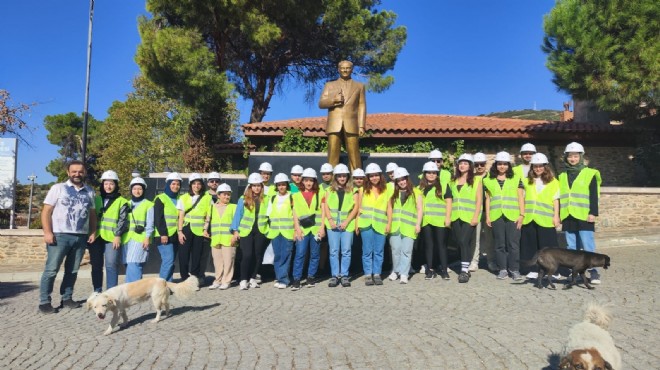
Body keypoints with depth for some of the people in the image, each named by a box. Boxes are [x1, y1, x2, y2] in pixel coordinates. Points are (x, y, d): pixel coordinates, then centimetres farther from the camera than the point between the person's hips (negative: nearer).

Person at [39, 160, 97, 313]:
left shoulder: (89, 191, 13)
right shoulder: (58, 188, 1)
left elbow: (92, 213, 17)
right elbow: (46, 211, -4)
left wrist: (93, 232, 6)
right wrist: (47, 232, -13)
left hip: (81, 237, 4)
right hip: (60, 235, -4)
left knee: (72, 270, 10)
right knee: (51, 269, -2)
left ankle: (67, 298, 20)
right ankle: (44, 301, 5)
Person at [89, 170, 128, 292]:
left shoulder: (121, 201, 5)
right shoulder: (96, 199, 15)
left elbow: (122, 220, -1)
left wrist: (118, 235, -12)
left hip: (112, 238, -4)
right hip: (96, 237, 4)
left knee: (111, 265, -7)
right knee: (96, 266, 9)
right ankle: (97, 291, 19)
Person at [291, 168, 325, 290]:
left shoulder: (320, 194, 9)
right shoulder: (297, 195, 8)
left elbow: (322, 211, 5)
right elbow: (295, 213, 5)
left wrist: (322, 227, -3)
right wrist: (297, 229, -5)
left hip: (316, 228, 1)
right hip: (303, 229, -1)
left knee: (315, 254, 5)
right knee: (300, 254, -7)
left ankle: (311, 277, 17)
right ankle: (296, 279, -3)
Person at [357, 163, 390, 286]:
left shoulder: (385, 190, 8)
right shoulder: (363, 190, 8)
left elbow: (388, 208, 7)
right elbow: (359, 208, 6)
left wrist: (389, 224, 1)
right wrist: (357, 223, 1)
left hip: (380, 224, 0)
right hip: (366, 224, 0)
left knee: (379, 251, 4)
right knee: (367, 251, 3)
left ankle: (377, 274, 12)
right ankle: (368, 275, 8)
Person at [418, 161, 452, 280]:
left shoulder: (443, 185, 3)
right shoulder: (421, 187, 13)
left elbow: (448, 202, 0)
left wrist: (448, 218, -8)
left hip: (440, 221, -3)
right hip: (426, 221, 3)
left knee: (441, 245, 2)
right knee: (428, 245, 7)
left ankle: (444, 270, 8)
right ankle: (430, 270, 14)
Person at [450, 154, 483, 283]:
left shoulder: (476, 180, 2)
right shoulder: (453, 180, 15)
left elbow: (479, 200, -3)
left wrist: (476, 217, -11)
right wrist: (449, 216, 7)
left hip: (469, 217, -4)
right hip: (456, 217, 5)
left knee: (464, 241, -15)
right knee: (459, 243, 6)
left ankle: (465, 270, -13)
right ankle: (464, 268, 17)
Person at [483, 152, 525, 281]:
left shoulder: (516, 179, 8)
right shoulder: (489, 180, 11)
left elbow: (520, 198, 6)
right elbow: (488, 199, 11)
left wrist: (521, 215, -2)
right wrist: (487, 216, 5)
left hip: (512, 216, -1)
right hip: (496, 216, 1)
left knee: (513, 243, -2)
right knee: (499, 244, 5)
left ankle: (514, 269, 5)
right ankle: (502, 269, 12)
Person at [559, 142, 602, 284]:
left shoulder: (590, 174, 2)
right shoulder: (562, 176, 15)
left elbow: (594, 196, -3)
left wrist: (593, 213, -11)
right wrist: (559, 214, 13)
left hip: (584, 216, -4)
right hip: (568, 217, 5)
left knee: (588, 246, -7)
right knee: (572, 247, 8)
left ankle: (593, 272, -1)